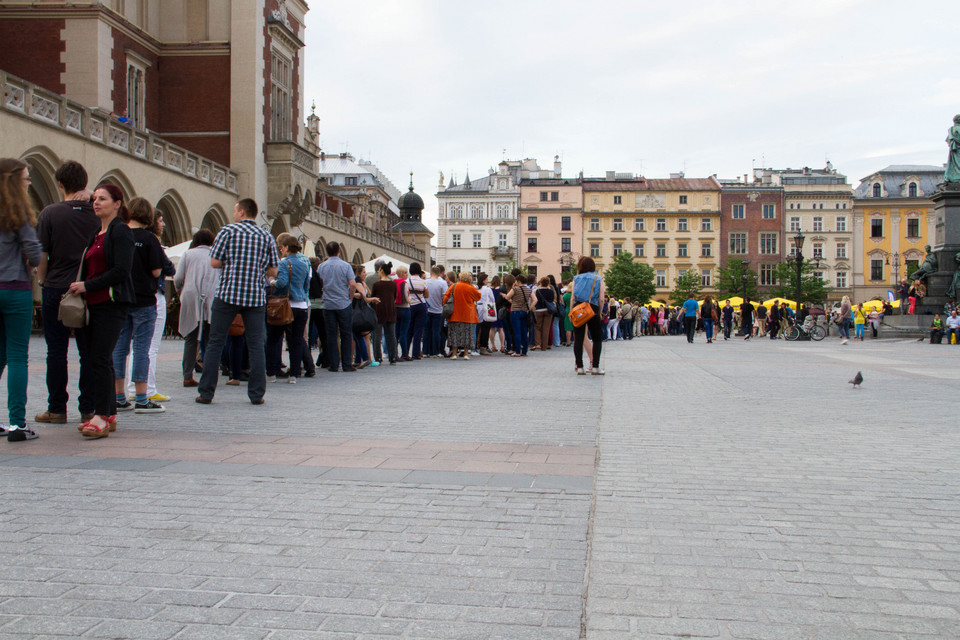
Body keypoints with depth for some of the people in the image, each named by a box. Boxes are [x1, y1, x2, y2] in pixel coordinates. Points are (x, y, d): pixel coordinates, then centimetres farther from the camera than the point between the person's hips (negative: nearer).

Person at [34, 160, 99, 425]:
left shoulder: (50, 213, -7)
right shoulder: (97, 214, -2)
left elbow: (41, 256, -4)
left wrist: (43, 282, 10)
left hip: (56, 288, -2)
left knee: (56, 351, 6)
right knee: (88, 352, 6)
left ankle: (57, 409, 10)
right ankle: (88, 409, 10)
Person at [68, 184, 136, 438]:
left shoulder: (121, 231, -7)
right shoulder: (96, 234, 20)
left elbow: (121, 271, -16)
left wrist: (87, 286, -15)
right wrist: (80, 289, 8)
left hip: (111, 304, -9)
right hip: (93, 304, 9)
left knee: (100, 359, -12)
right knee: (101, 360, 8)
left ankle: (102, 417, -12)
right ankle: (109, 414, 14)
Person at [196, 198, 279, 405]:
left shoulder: (228, 231, -1)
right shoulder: (267, 237, 7)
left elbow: (214, 262, -3)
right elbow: (273, 271, 7)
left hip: (227, 294, -2)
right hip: (255, 297, 2)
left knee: (215, 343, 5)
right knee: (256, 346, 5)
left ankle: (206, 393, 6)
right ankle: (257, 394, 4)